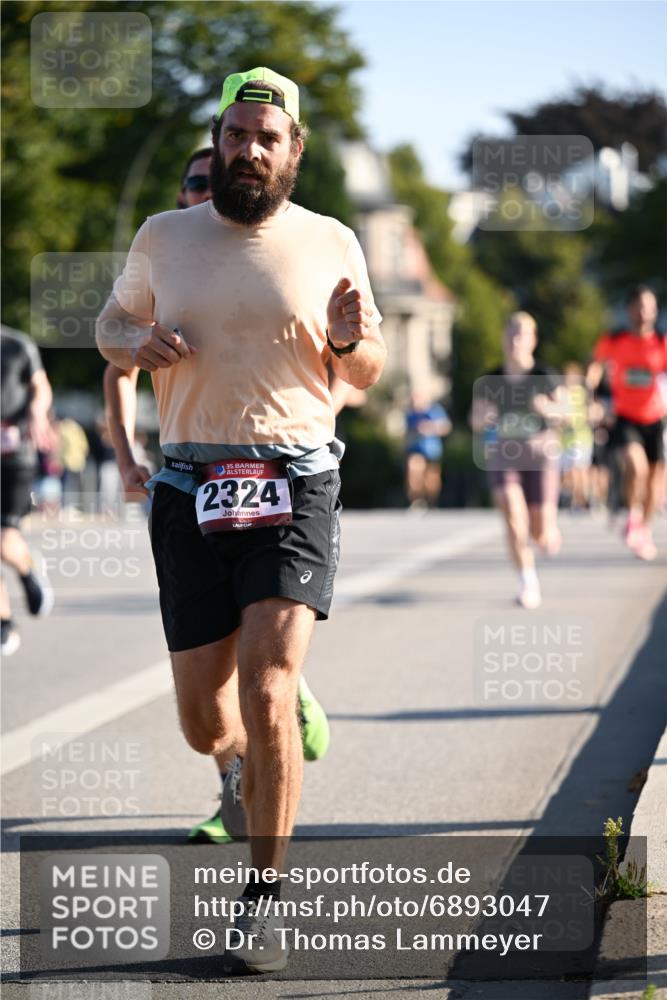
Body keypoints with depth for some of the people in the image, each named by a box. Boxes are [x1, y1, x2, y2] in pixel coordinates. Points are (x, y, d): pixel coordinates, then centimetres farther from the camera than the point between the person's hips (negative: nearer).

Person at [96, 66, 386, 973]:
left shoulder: (330, 244, 5)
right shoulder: (164, 238, 8)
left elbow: (369, 375, 14)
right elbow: (110, 326, 22)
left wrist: (352, 340, -10)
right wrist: (141, 342, -2)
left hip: (296, 486, -2)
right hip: (192, 490, 2)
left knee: (267, 686, -19)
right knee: (204, 721, 4)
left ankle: (264, 898, -7)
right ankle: (247, 762, 44)